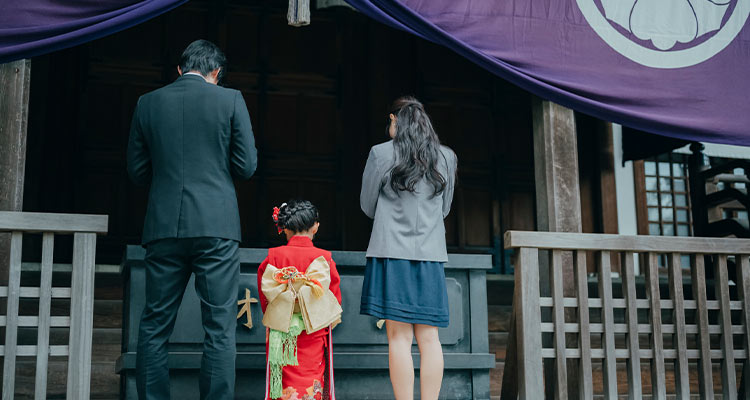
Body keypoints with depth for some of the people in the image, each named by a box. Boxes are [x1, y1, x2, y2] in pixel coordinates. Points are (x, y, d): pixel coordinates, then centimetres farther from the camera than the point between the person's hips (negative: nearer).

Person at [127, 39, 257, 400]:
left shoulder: (147, 103, 8)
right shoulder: (230, 100, 1)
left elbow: (137, 171, 11)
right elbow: (246, 166, 0)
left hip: (164, 227, 3)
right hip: (215, 225, -2)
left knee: (154, 326, 10)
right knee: (219, 327, 1)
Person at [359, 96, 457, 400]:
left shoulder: (381, 153, -2)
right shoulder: (446, 157, 8)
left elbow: (367, 206, 6)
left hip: (392, 252, -3)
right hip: (430, 254, 3)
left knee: (399, 336, -2)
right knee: (428, 337, 5)